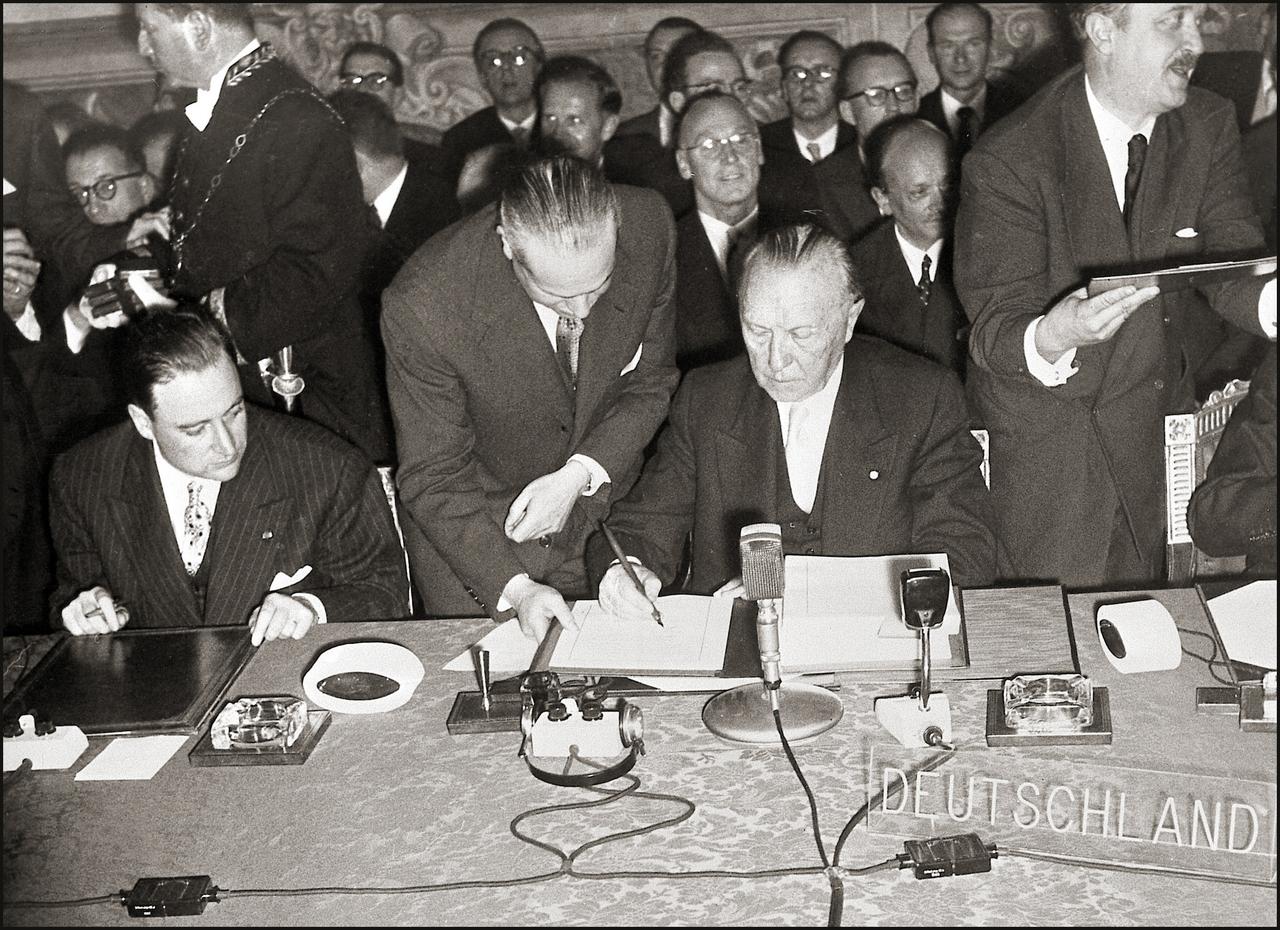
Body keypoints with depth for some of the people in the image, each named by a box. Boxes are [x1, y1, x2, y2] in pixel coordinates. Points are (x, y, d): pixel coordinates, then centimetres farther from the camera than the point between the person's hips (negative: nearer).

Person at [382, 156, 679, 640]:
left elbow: (651, 381, -7)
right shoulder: (421, 306, -33)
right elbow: (433, 479, -21)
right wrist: (513, 585, -31)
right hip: (475, 528, -3)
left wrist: (580, 474, -21)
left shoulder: (648, 225, -23)